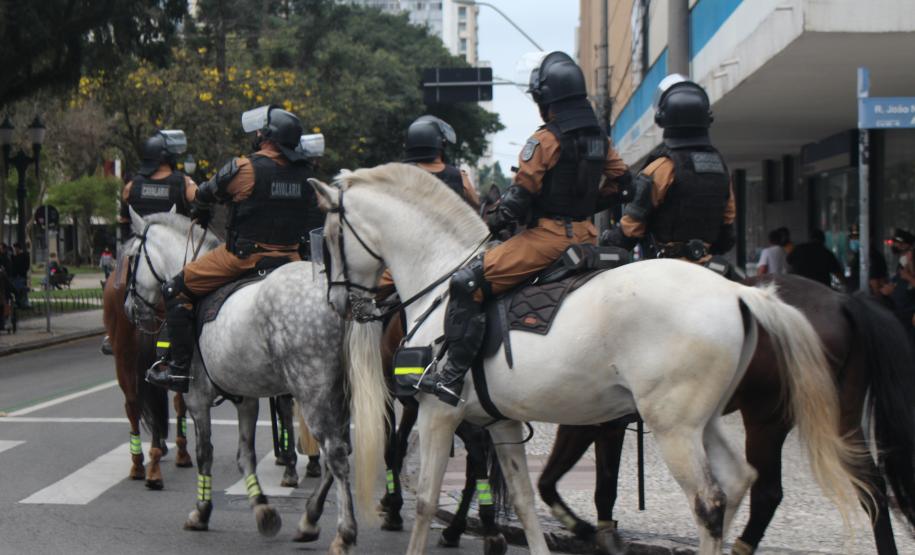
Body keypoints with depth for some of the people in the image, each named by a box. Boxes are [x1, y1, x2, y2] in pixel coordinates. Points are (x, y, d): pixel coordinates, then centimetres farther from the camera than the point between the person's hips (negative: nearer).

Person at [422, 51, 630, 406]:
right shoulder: (600, 138, 11)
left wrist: (495, 222, 3)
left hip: (546, 236, -8)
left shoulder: (546, 139, -12)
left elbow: (522, 193, -13)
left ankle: (453, 377, -19)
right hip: (586, 236, 8)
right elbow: (619, 178, 19)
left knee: (467, 283, -11)